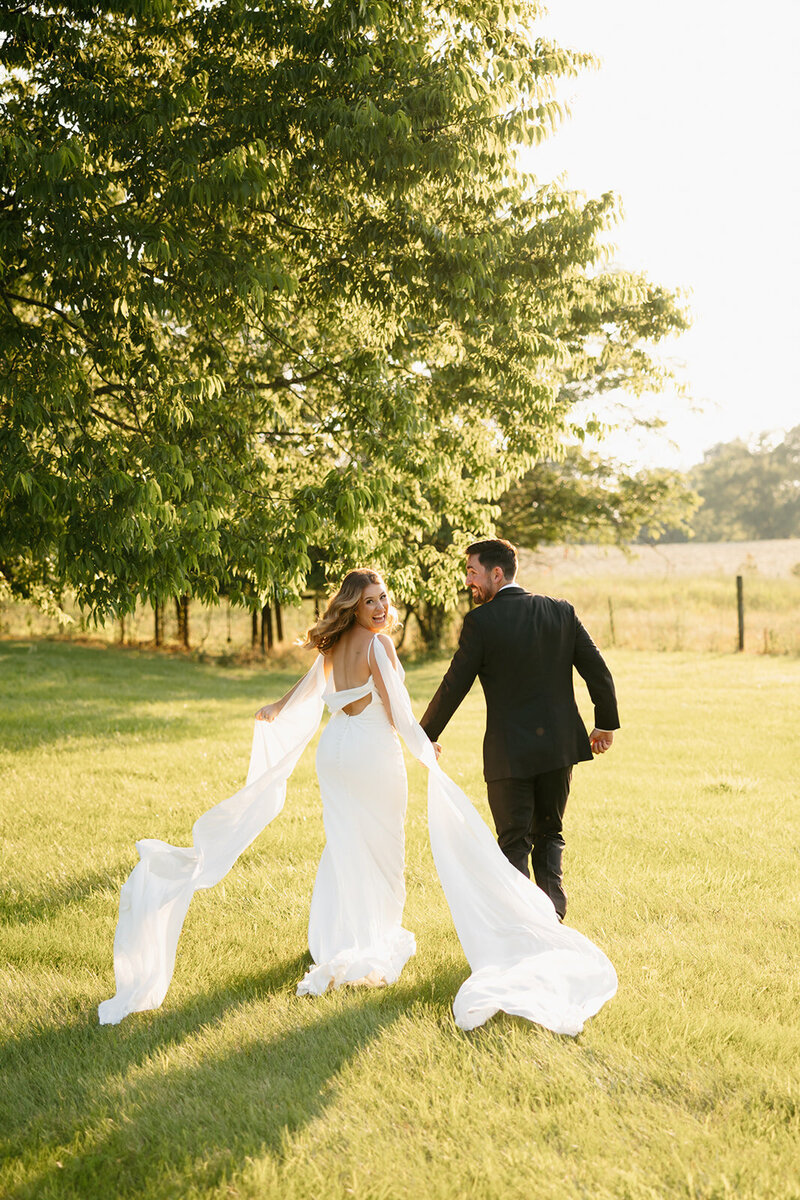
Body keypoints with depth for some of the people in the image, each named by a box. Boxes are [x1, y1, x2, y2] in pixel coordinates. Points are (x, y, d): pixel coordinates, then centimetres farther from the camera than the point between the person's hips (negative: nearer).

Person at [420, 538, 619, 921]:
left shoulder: (480, 621, -11)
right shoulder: (561, 611, 2)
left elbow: (454, 685, -7)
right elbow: (598, 672, 4)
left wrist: (427, 734, 6)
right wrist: (606, 723, 17)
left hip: (509, 753, -4)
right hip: (559, 745, 4)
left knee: (514, 842, 8)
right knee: (549, 833, 19)